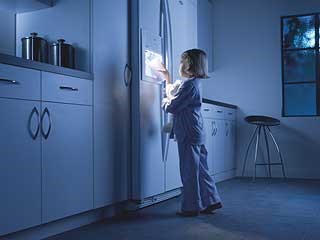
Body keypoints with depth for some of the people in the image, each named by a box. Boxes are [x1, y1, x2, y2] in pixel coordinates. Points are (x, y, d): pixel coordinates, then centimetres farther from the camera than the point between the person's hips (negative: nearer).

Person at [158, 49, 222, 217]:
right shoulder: (195, 82, 16)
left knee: (189, 171, -1)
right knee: (200, 169, 14)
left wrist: (164, 102, 5)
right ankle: (211, 201, 21)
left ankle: (191, 207, 8)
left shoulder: (189, 84, -16)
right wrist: (167, 77, 32)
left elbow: (171, 107, -16)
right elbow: (173, 93, 31)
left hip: (188, 134, -10)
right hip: (197, 133, 10)